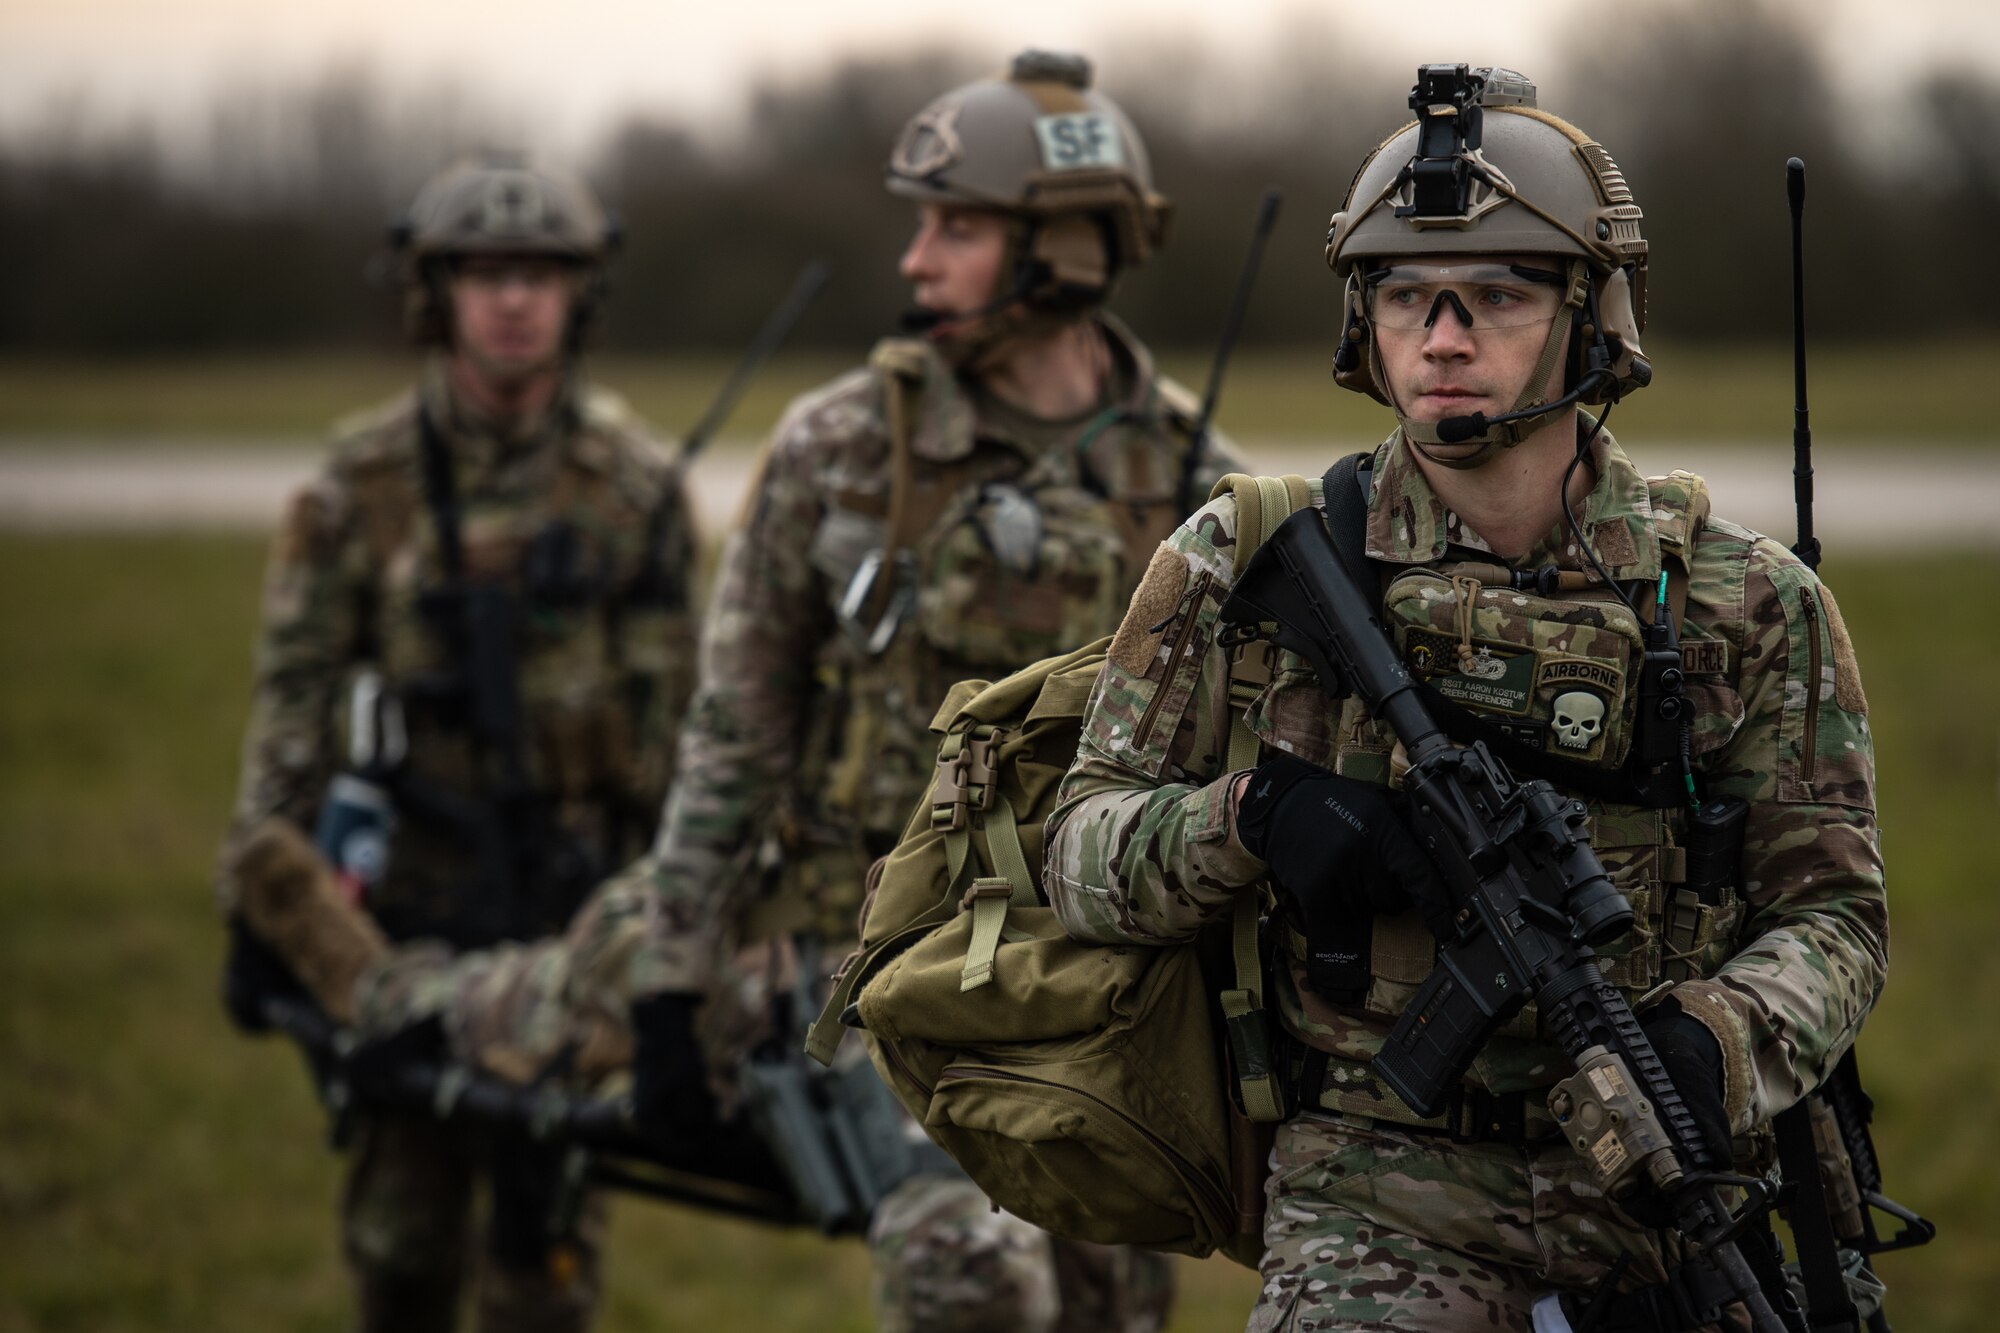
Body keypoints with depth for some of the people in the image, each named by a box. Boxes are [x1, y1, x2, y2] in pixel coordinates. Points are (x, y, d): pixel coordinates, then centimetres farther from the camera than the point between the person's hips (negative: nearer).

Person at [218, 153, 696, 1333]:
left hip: (578, 889, 0)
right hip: (414, 886, 0)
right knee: (400, 1212, 7)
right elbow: (295, 693, 0)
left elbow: (672, 704, 4)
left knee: (548, 1209, 1)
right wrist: (261, 901, -3)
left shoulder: (636, 481, 1)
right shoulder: (368, 479, -1)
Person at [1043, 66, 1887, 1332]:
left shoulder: (1744, 603, 0)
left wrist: (1715, 1048, -19)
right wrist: (1250, 816, -17)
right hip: (1379, 1198, -2)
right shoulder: (1247, 571, 0)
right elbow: (1085, 859, 4)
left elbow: (1831, 907, 2)